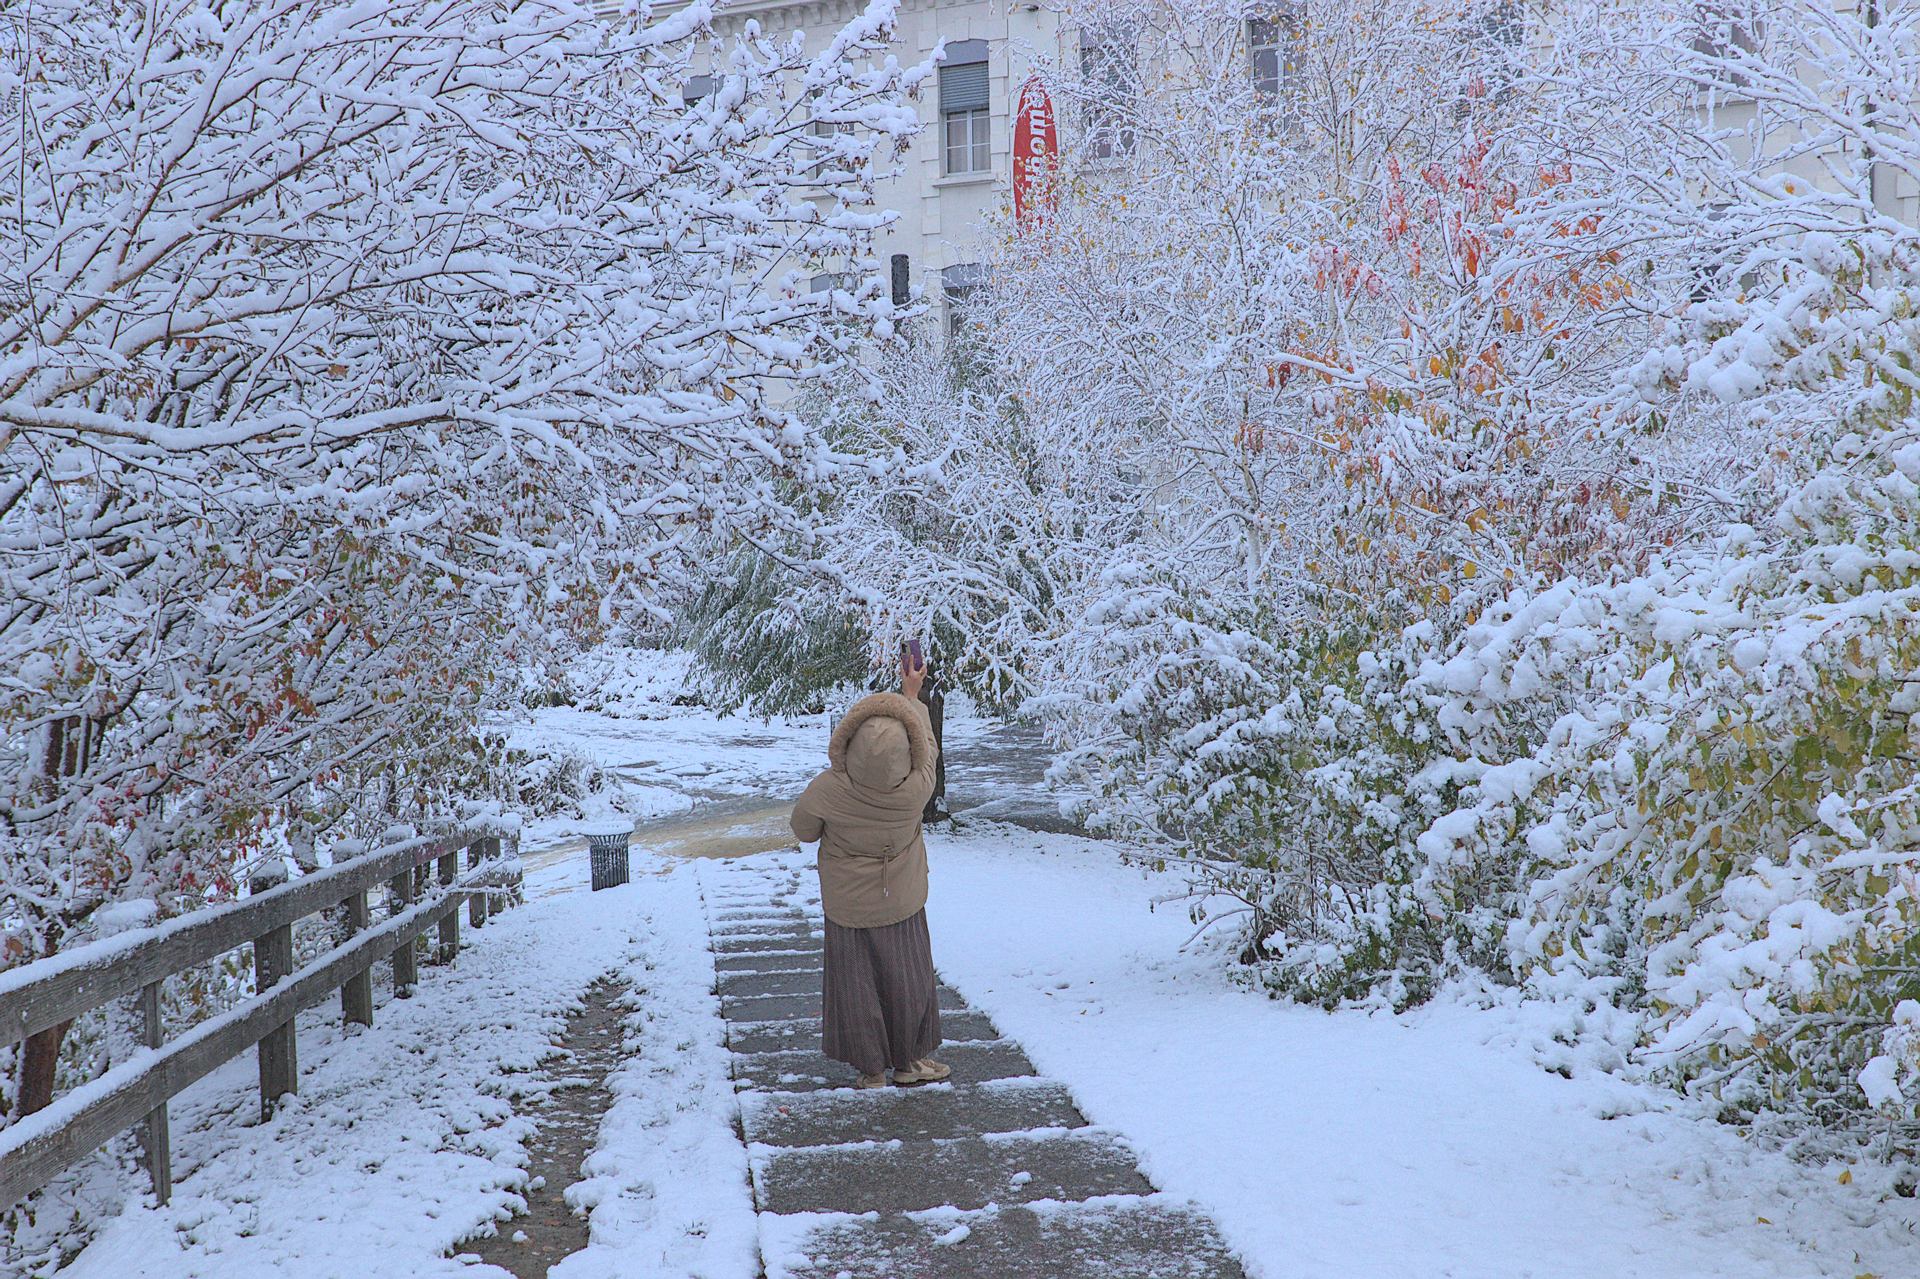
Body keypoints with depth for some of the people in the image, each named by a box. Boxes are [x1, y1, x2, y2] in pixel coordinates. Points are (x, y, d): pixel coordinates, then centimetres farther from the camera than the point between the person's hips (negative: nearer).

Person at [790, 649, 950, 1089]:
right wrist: (912, 694, 5)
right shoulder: (915, 790, -27)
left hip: (847, 906, 0)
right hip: (901, 903, 0)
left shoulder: (828, 792, -28)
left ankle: (872, 1069, 24)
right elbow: (928, 747, -5)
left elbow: (803, 830, -7)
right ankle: (909, 1061, 31)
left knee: (856, 980, 14)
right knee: (906, 976, 18)